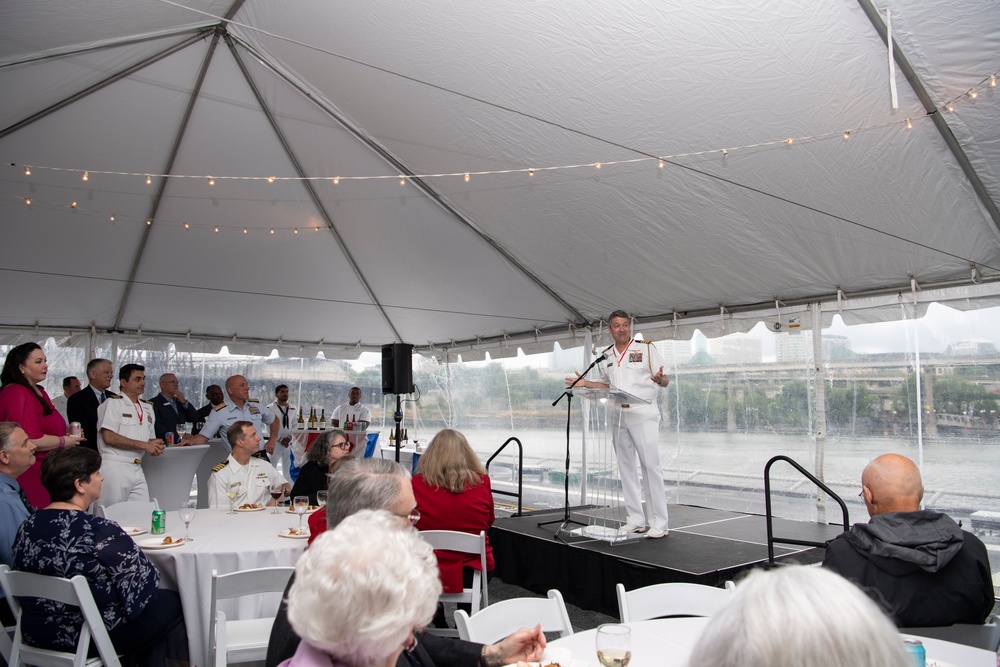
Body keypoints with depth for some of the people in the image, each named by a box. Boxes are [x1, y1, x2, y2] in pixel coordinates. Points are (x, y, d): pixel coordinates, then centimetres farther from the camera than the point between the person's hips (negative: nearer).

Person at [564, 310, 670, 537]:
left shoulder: (646, 348, 1)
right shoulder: (605, 356, 14)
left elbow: (665, 381, -1)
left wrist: (659, 379, -23)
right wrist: (585, 383, 9)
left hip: (643, 414, -5)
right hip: (617, 416, 5)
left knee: (651, 466, -7)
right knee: (626, 468, 7)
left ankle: (658, 523, -1)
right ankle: (635, 520, 15)